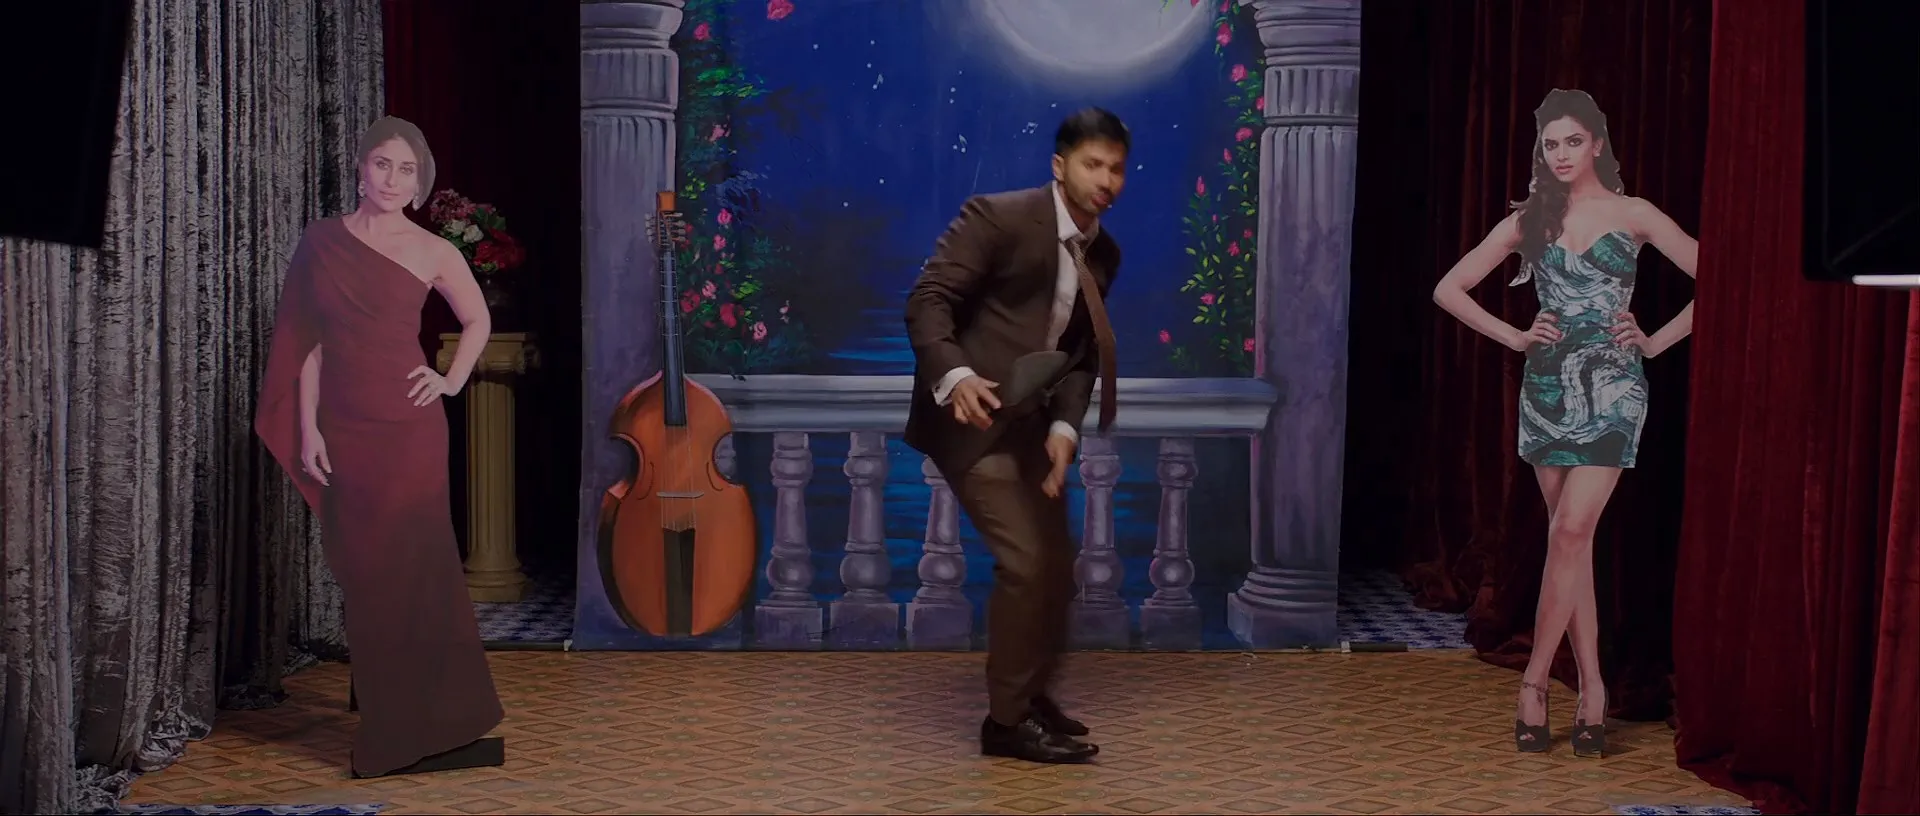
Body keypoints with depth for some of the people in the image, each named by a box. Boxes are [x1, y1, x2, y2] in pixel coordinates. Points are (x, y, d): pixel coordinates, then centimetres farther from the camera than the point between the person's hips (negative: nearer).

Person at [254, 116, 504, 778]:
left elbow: (477, 320, 15)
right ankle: (383, 725, 18)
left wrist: (453, 380, 3)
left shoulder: (433, 252, -1)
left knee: (409, 568, -1)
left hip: (408, 429, -2)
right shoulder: (322, 240, 5)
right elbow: (308, 341, 5)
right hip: (341, 428, 3)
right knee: (360, 573, 7)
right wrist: (307, 427, 0)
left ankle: (422, 723, 11)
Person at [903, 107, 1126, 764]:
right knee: (1026, 562, -12)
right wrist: (954, 376, -36)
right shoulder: (998, 216, -16)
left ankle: (1032, 697, 32)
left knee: (1057, 562, 14)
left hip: (1030, 423, 8)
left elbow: (1081, 350, 8)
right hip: (975, 415, -8)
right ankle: (1007, 720, 3)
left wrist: (1064, 427, -9)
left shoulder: (1103, 253, 7)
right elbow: (927, 300, -20)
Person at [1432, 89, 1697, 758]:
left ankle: (1534, 680, -6)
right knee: (1571, 539, 3)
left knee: (1571, 531, -13)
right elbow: (1449, 289, 12)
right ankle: (1592, 688, 7)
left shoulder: (1633, 216, 3)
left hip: (1611, 387, -3)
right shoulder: (1529, 221, 10)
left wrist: (1657, 341, -2)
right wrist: (1515, 337, 5)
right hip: (1547, 386, 3)